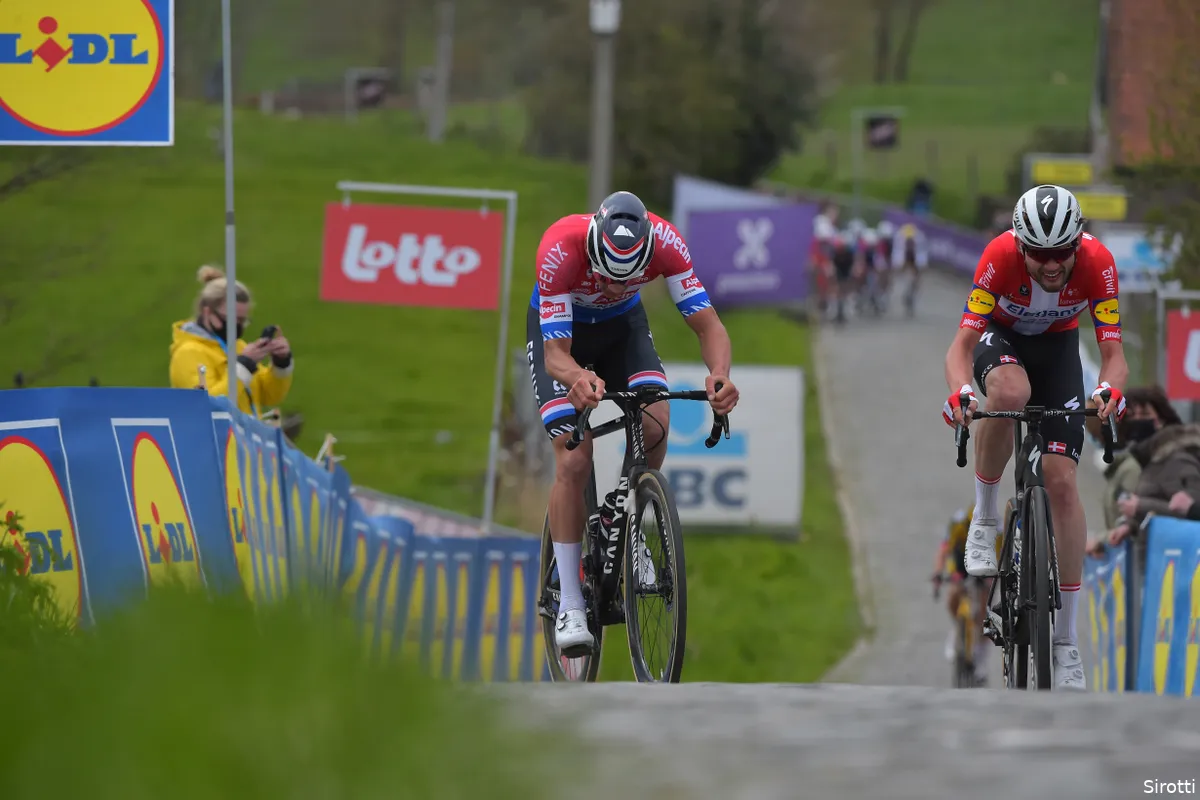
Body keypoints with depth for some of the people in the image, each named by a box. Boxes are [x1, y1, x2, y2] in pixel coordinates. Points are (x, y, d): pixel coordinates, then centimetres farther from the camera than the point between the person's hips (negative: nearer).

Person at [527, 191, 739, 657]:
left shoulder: (664, 242, -33)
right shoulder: (562, 247, -39)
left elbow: (708, 324, -31)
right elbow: (556, 353, -38)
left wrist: (719, 374, -53)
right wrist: (577, 379, -62)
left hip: (622, 324, 2)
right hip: (559, 329, -2)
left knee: (655, 426, -23)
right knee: (574, 463, -16)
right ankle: (569, 605, -9)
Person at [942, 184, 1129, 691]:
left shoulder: (1096, 262, -30)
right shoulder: (1001, 256, -33)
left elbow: (1113, 353, -28)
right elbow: (962, 345, -34)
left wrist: (1110, 390, -51)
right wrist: (960, 391, -55)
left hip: (1057, 347, 1)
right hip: (1000, 336, -1)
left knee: (1061, 481, -11)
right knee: (1010, 392, -39)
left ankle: (1066, 635, -5)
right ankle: (985, 515, -14)